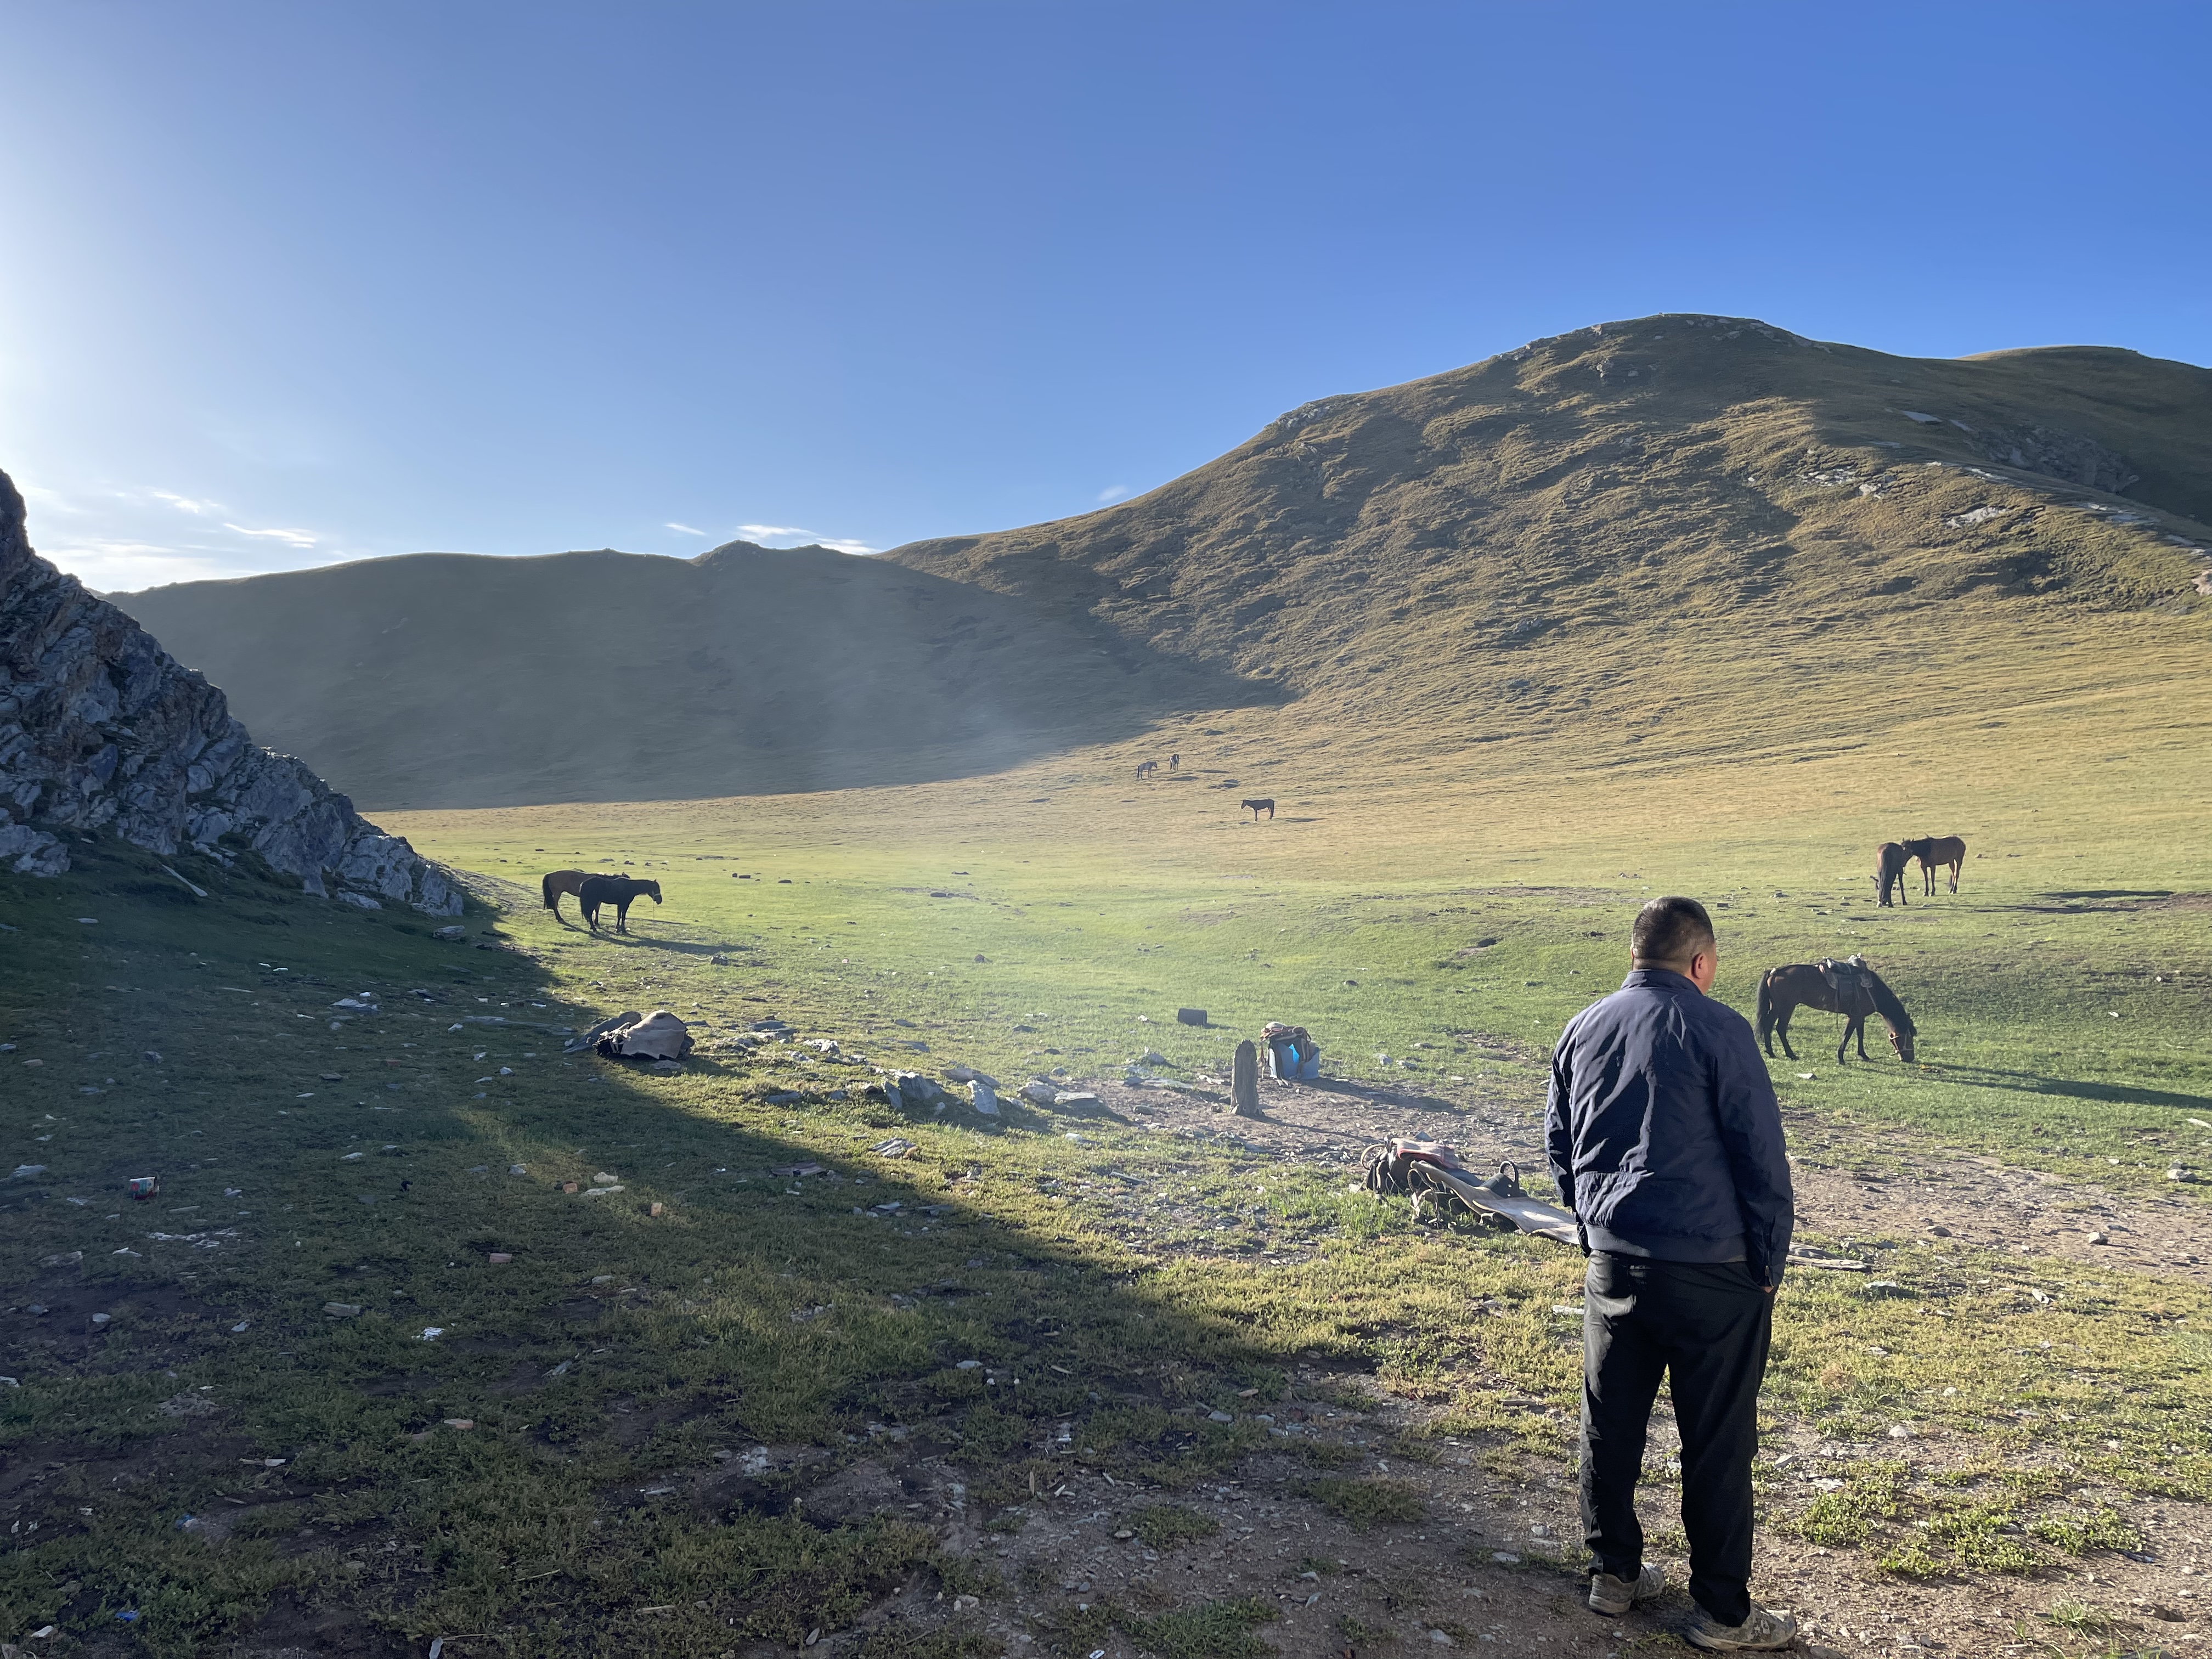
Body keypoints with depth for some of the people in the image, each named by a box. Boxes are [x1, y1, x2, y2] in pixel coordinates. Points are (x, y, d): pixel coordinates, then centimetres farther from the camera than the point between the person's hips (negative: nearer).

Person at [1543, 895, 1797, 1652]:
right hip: (1713, 1274, -5)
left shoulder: (1582, 1030, 7)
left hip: (1613, 1265, 5)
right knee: (1717, 1445, 7)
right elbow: (1762, 1156, -9)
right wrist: (1769, 1262, 2)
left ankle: (1614, 1573, 30)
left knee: (1611, 1426, 16)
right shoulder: (1717, 1030, -11)